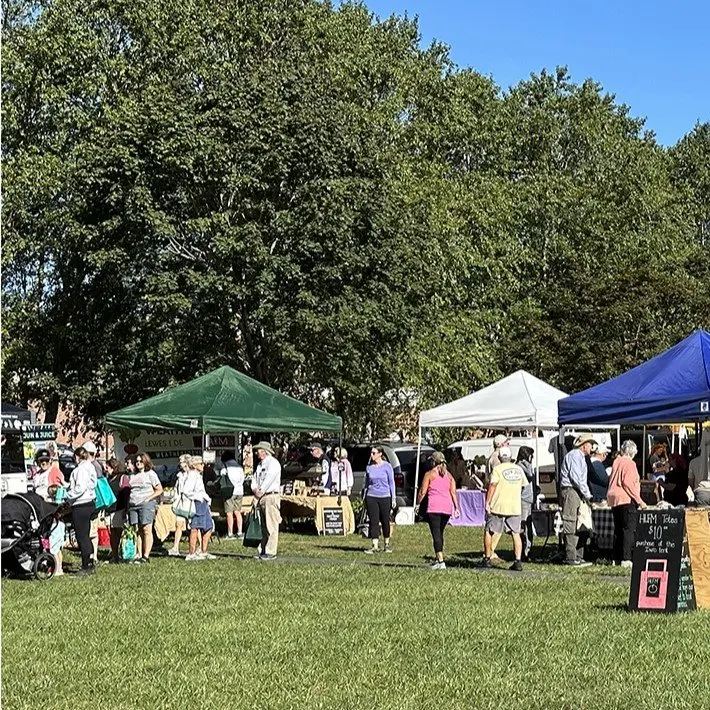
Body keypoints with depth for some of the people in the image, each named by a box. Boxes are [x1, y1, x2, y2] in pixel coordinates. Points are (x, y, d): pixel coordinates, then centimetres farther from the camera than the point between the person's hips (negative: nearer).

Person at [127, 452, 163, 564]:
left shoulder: (151, 474, 3)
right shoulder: (133, 476, 20)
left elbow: (159, 490, 1)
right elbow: (129, 491, 24)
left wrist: (147, 499, -9)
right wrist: (128, 504, 10)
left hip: (146, 504, -5)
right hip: (133, 505, 5)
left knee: (146, 530, -11)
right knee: (138, 531, 1)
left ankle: (146, 556, -12)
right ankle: (140, 555, 1)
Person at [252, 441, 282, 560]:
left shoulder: (273, 463, -7)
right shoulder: (260, 464, 21)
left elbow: (269, 479, -15)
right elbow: (255, 478, 16)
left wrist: (261, 491, -11)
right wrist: (255, 489, -2)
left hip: (271, 496, -9)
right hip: (261, 497, 9)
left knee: (271, 525, -10)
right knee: (264, 526, 10)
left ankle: (271, 552, -11)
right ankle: (264, 550, 13)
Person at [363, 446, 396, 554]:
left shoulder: (387, 466, -2)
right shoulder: (369, 467, 6)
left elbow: (391, 483, 1)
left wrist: (394, 498, -2)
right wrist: (364, 497, 11)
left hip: (384, 497, -2)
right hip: (371, 497, 2)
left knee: (385, 521, 6)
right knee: (374, 521, -4)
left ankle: (387, 544, 23)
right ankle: (375, 545, -3)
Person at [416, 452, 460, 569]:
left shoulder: (430, 474, -1)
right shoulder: (449, 475, 13)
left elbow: (422, 492, -2)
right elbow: (453, 492, 8)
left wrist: (418, 504, 10)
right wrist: (456, 508, 9)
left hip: (434, 507, -5)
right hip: (447, 507, 5)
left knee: (436, 534, -8)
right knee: (440, 533, 20)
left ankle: (441, 561, -18)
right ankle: (437, 558, 28)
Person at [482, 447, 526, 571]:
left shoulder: (497, 469, -7)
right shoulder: (519, 469, 8)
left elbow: (492, 486, -13)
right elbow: (523, 485, 17)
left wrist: (487, 502, -12)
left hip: (498, 506, -4)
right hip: (515, 507, 4)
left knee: (489, 532, 10)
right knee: (516, 534, 5)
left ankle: (487, 559, 13)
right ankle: (518, 561, -5)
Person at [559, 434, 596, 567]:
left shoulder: (581, 457, 25)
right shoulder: (574, 455, -8)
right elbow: (575, 478, -17)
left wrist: (587, 495, 16)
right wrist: (587, 495, -13)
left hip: (578, 493, 10)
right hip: (570, 491, -10)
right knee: (571, 526, -10)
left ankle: (578, 557, 12)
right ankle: (571, 558, -11)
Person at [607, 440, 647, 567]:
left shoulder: (616, 461, 13)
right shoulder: (629, 464, -10)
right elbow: (628, 484, -16)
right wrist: (640, 501, -14)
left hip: (614, 499, 8)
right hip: (626, 499, -8)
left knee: (618, 529, 12)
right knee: (629, 529, -9)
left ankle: (617, 558, 13)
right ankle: (626, 559, -16)